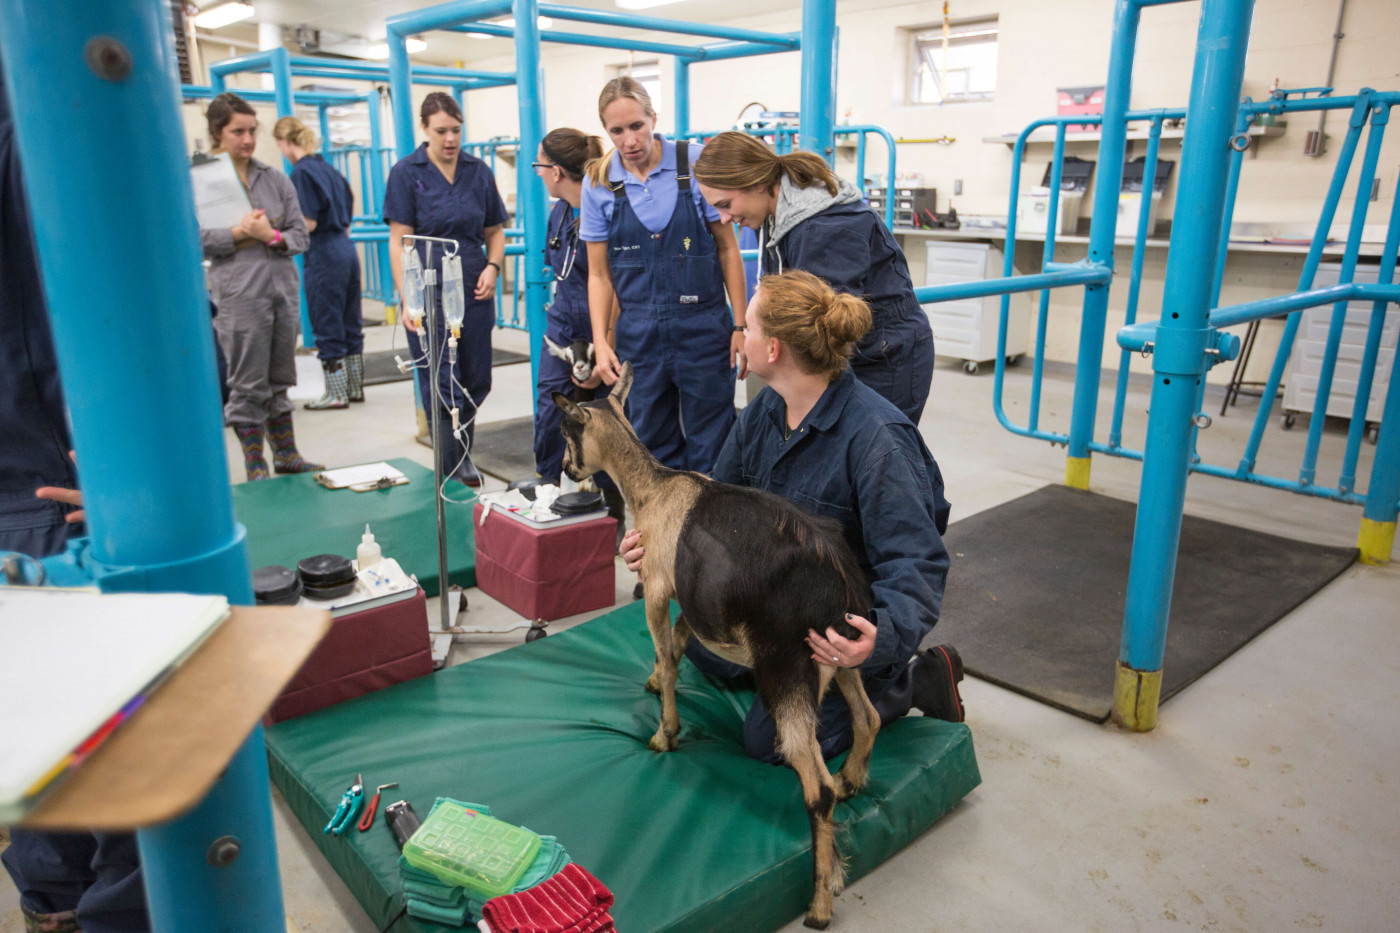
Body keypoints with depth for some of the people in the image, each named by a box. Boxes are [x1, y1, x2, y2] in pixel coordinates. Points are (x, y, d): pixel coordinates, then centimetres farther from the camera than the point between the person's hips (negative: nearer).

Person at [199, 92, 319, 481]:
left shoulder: (275, 178, 10)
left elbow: (301, 235, 8)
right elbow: (192, 239, -5)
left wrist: (273, 236, -11)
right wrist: (239, 233, -14)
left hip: (284, 288, 4)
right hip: (239, 294, -4)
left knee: (279, 380, 13)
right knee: (248, 386, 1)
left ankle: (286, 455, 24)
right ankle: (255, 467, 12)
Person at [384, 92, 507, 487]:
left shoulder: (478, 171, 8)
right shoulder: (406, 173, -2)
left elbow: (495, 231, 15)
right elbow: (399, 242, -5)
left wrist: (493, 266, -6)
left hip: (475, 291, 4)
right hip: (430, 292, -3)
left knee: (475, 382, 10)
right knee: (442, 386, -2)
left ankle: (462, 455, 33)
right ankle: (453, 473, 10)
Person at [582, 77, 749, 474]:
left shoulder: (695, 163, -4)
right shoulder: (599, 183, 1)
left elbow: (727, 247, 1)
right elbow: (600, 274, 6)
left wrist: (740, 325, -3)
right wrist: (600, 342, -4)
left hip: (703, 326, -2)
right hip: (639, 334, 2)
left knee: (709, 450, 4)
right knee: (652, 449, 10)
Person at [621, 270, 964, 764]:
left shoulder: (876, 437, -32)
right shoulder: (764, 409, -6)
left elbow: (916, 562, -32)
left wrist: (885, 635, -51)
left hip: (852, 617, -8)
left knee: (770, 738, -11)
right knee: (701, 645, 16)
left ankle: (918, 680, 5)